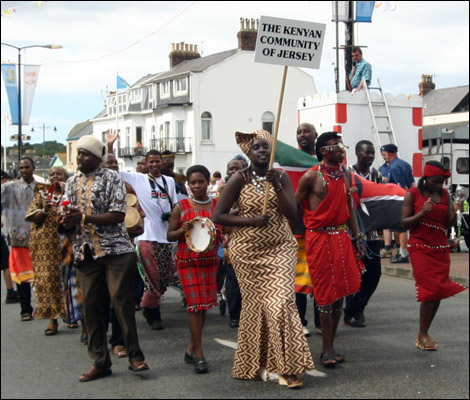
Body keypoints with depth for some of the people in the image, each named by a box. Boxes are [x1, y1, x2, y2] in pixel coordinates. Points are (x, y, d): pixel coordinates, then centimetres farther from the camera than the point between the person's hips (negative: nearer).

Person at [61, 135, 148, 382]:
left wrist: (83, 217, -17)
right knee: (91, 305, 4)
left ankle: (135, 356, 4)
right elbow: (67, 220, 15)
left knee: (122, 301, -7)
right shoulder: (72, 183, 15)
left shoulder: (112, 178, -1)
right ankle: (100, 362, 12)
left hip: (115, 249, -5)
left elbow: (118, 215, -11)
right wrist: (67, 221, -10)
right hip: (85, 252, 5)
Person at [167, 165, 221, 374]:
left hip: (210, 261, 3)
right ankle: (199, 355, 0)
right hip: (187, 261, -3)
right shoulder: (181, 207, -2)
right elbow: (169, 235, 3)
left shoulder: (218, 206, 4)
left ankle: (191, 348, 23)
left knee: (203, 305, 8)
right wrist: (183, 231, -17)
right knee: (195, 305, -6)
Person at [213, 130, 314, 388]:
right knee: (255, 304, 4)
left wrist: (276, 186, -16)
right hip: (248, 251, -1)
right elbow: (218, 216, -5)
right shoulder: (240, 179, -3)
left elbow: (292, 215, -4)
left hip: (280, 249, 1)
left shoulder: (281, 177, 4)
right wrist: (251, 220, -15)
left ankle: (285, 367, -3)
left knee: (281, 302, -11)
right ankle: (254, 364, 20)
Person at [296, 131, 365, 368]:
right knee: (326, 295, -3)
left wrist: (357, 236, 10)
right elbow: (295, 207, -4)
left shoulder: (345, 174, 10)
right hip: (319, 238, -6)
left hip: (341, 237, 6)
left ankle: (331, 345, 21)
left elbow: (349, 207, 15)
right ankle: (327, 350, 7)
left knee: (340, 292, 9)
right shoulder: (312, 176, -9)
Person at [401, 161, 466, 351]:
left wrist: (454, 213, -12)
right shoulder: (413, 194, -4)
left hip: (441, 249, 5)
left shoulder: (445, 195, 8)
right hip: (420, 248, -5)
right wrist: (422, 212, -20)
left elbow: (448, 225, 7)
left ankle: (424, 333, 16)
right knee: (431, 289, -11)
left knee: (439, 292, 4)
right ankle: (422, 335, 2)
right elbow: (404, 222, -6)